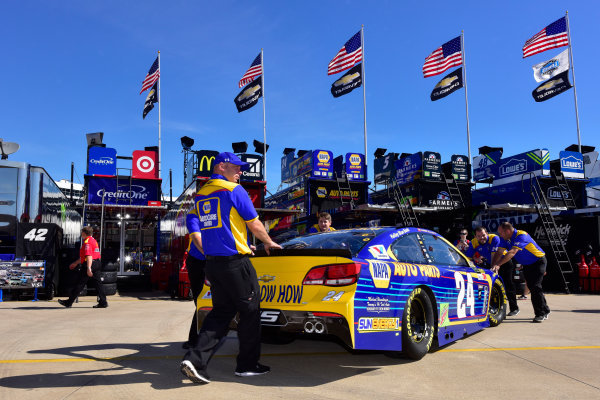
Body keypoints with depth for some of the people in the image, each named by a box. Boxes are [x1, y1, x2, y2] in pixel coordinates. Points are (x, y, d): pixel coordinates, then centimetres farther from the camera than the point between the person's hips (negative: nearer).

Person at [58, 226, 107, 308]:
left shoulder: (87, 242, -11)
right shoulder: (93, 240, 21)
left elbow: (89, 256, -23)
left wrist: (88, 268, -29)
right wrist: (75, 263, 36)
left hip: (89, 264, -9)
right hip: (97, 264, 9)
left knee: (80, 284, -1)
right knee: (97, 283, 6)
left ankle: (69, 302, 9)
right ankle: (103, 302, 1)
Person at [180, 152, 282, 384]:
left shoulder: (200, 195, 15)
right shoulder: (234, 190, -8)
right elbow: (254, 224, -4)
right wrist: (269, 242, 15)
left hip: (211, 262, 8)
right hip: (234, 262, -7)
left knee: (221, 312, 14)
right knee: (250, 311, 7)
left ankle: (195, 359, 1)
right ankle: (247, 365, 17)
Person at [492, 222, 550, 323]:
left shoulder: (521, 236, -30)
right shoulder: (505, 239, -5)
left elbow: (512, 252, -40)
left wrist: (498, 264, -46)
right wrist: (493, 265, -23)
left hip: (538, 261, -8)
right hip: (526, 265, 8)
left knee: (535, 287, -15)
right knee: (531, 287, 9)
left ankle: (540, 313, -7)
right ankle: (545, 310, 23)